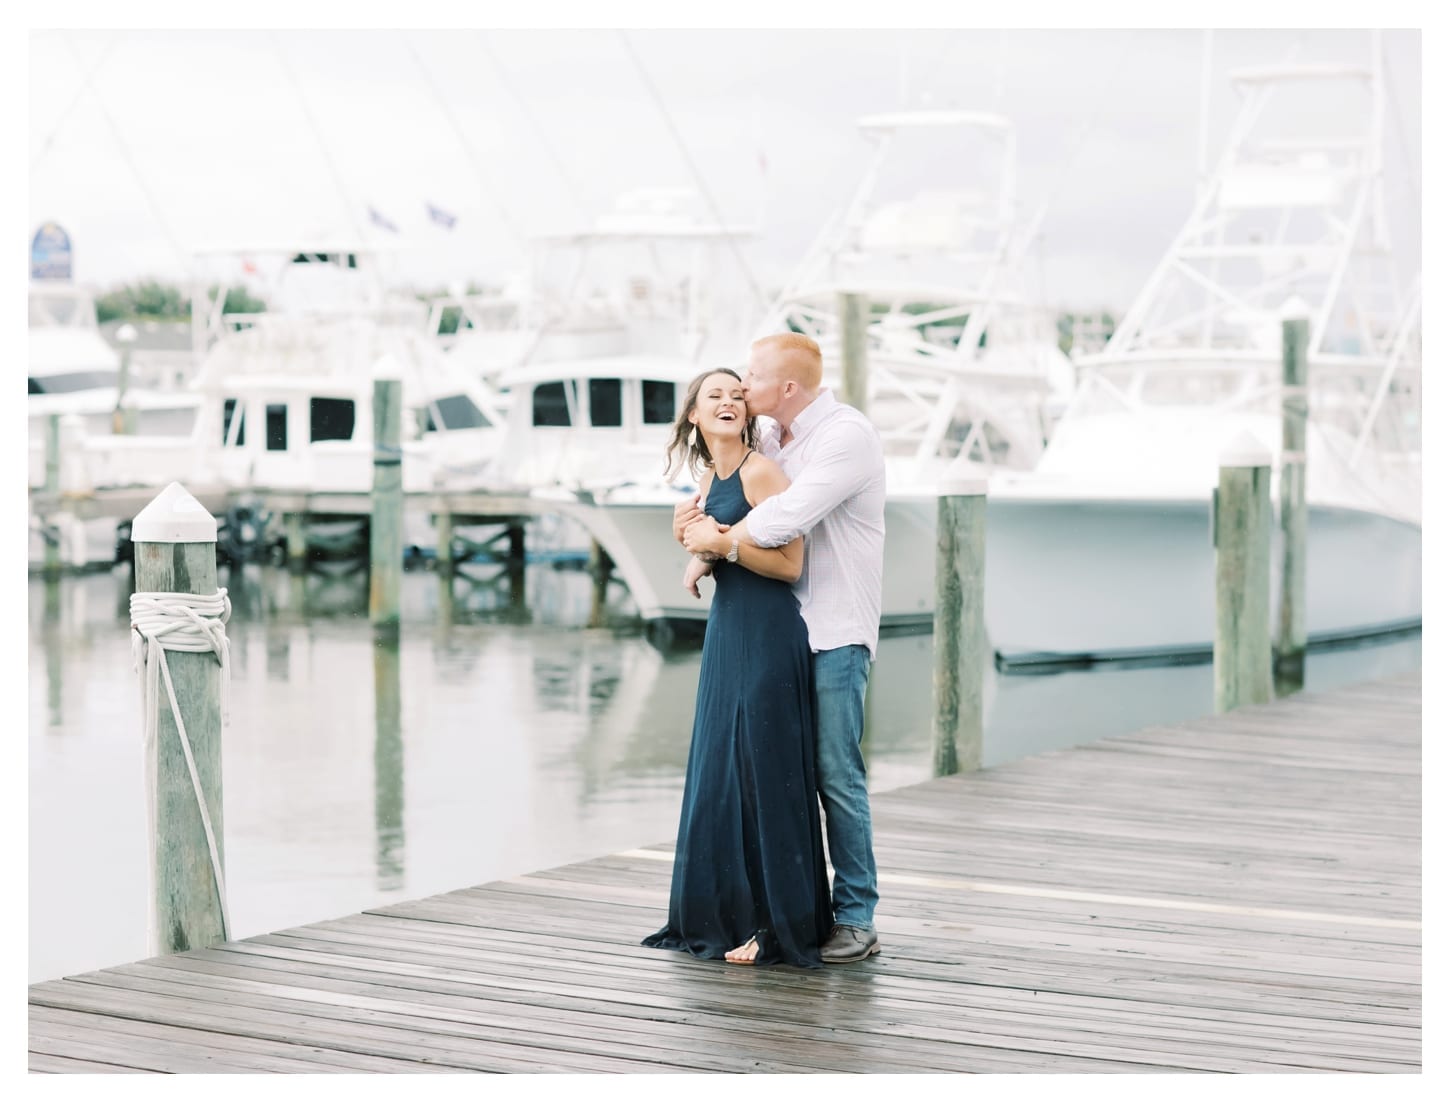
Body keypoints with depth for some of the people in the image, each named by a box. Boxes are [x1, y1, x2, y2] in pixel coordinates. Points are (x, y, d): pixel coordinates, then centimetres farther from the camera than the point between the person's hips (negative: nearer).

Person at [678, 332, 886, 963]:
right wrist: (692, 512, 3)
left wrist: (718, 539, -11)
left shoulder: (848, 436, -14)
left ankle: (856, 918, 1)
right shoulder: (767, 438, 10)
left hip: (835, 633, -7)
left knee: (836, 774, -7)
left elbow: (788, 516, -24)